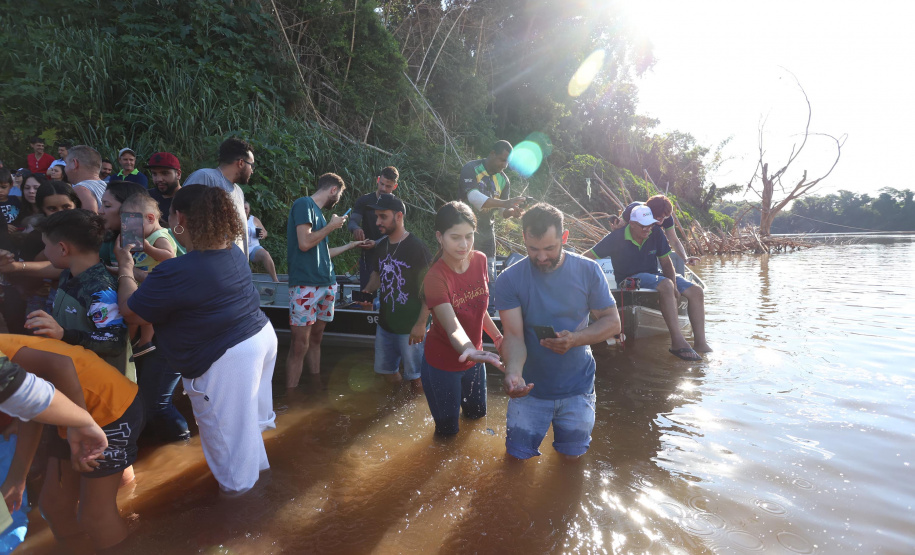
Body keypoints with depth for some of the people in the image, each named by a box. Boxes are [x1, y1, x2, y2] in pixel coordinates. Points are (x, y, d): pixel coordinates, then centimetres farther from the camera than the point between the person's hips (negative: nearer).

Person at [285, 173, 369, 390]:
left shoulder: (317, 211, 19)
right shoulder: (304, 204, -6)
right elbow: (304, 244, -18)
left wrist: (353, 244, 32)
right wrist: (331, 226, -6)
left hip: (326, 284, 9)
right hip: (305, 285, -9)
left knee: (316, 338, 13)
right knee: (300, 345, -7)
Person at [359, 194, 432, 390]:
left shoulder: (416, 247, -16)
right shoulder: (380, 246, 5)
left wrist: (421, 324, -21)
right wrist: (369, 290, -3)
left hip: (410, 327, -7)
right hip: (385, 323, 7)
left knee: (416, 379, 3)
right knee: (387, 372, 19)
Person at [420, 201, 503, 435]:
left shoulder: (480, 260, -10)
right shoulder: (435, 278, -30)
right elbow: (453, 328, -39)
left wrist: (497, 335, 7)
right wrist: (470, 351, -58)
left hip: (473, 356, 6)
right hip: (443, 363, -5)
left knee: (477, 413, 26)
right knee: (448, 429, 11)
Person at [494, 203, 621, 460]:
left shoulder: (588, 271, -11)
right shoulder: (509, 280, -15)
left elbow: (612, 322, -7)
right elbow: (513, 336, -19)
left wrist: (575, 339, -26)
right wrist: (513, 372, -40)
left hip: (577, 389, 1)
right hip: (530, 388, 0)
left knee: (572, 455, 20)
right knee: (518, 456, 12)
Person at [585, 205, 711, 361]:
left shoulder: (656, 234, -3)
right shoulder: (617, 238, -14)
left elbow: (666, 262, 2)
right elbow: (586, 257, -13)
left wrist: (674, 286, -13)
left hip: (653, 275, 6)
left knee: (697, 292, -10)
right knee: (666, 285, -36)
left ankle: (700, 344, -10)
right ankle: (677, 342, -37)